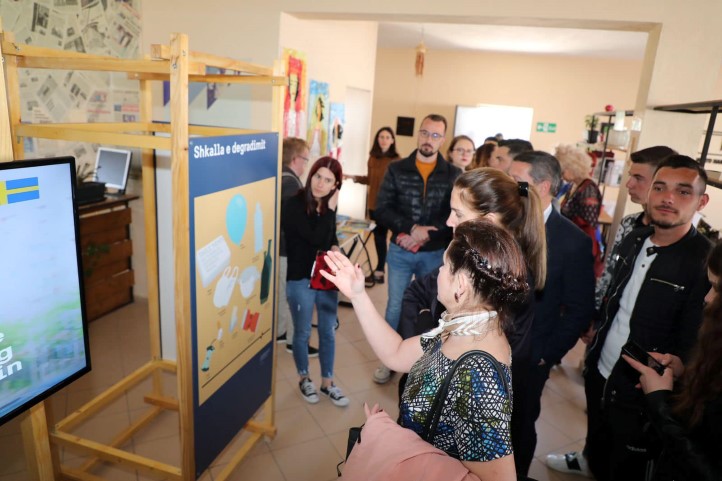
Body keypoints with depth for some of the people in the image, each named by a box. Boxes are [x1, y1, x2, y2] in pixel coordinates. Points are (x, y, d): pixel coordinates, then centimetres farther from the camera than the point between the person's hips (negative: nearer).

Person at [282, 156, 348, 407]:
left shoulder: (328, 204, 3)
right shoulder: (294, 205, -16)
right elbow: (317, 239, -23)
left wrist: (335, 247, -3)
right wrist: (329, 210, -19)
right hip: (300, 279, -5)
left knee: (328, 332, 13)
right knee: (303, 333, 11)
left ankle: (327, 382, 30)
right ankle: (304, 378, 34)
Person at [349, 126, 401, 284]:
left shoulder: (397, 160, -9)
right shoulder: (373, 158, 8)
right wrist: (356, 178, 3)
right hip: (373, 203, 5)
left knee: (381, 235, -1)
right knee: (378, 235, 12)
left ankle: (379, 270, 9)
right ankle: (381, 268, 24)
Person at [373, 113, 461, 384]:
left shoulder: (454, 175, -4)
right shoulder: (397, 169, -2)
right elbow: (382, 209, -7)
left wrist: (426, 234, -20)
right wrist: (412, 228, -20)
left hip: (435, 254, 0)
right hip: (400, 252, 1)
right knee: (395, 307, 10)